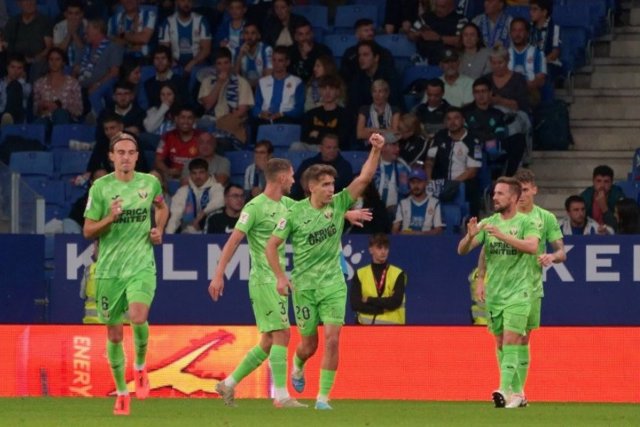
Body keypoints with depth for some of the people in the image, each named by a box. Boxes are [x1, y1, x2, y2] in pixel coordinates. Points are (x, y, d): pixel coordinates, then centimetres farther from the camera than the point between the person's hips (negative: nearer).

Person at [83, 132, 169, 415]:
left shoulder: (150, 182, 3)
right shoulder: (100, 187, -3)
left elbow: (162, 207, 25)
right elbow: (88, 232, -1)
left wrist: (159, 230, 7)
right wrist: (109, 219, -18)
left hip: (141, 266, 0)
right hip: (109, 269, 0)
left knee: (138, 317, -25)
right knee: (113, 333, 4)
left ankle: (140, 367, 4)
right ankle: (121, 393, 21)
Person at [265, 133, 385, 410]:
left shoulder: (338, 205, -2)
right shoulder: (295, 213, -7)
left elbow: (364, 178, -10)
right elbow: (272, 245, -2)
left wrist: (376, 150, -22)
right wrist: (280, 277, -10)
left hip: (333, 284, 1)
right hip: (304, 286, -1)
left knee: (332, 340, -13)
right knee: (309, 344, 8)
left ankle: (323, 397, -6)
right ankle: (298, 367, 45)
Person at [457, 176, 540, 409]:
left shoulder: (526, 222, -5)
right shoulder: (488, 223, 7)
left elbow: (532, 246, -24)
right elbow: (462, 250, 3)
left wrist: (503, 235, -33)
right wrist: (470, 236, -19)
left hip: (517, 291, -5)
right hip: (493, 292, 5)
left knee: (511, 341, -14)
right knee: (500, 342, 9)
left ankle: (504, 391, -22)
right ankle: (515, 391, 20)